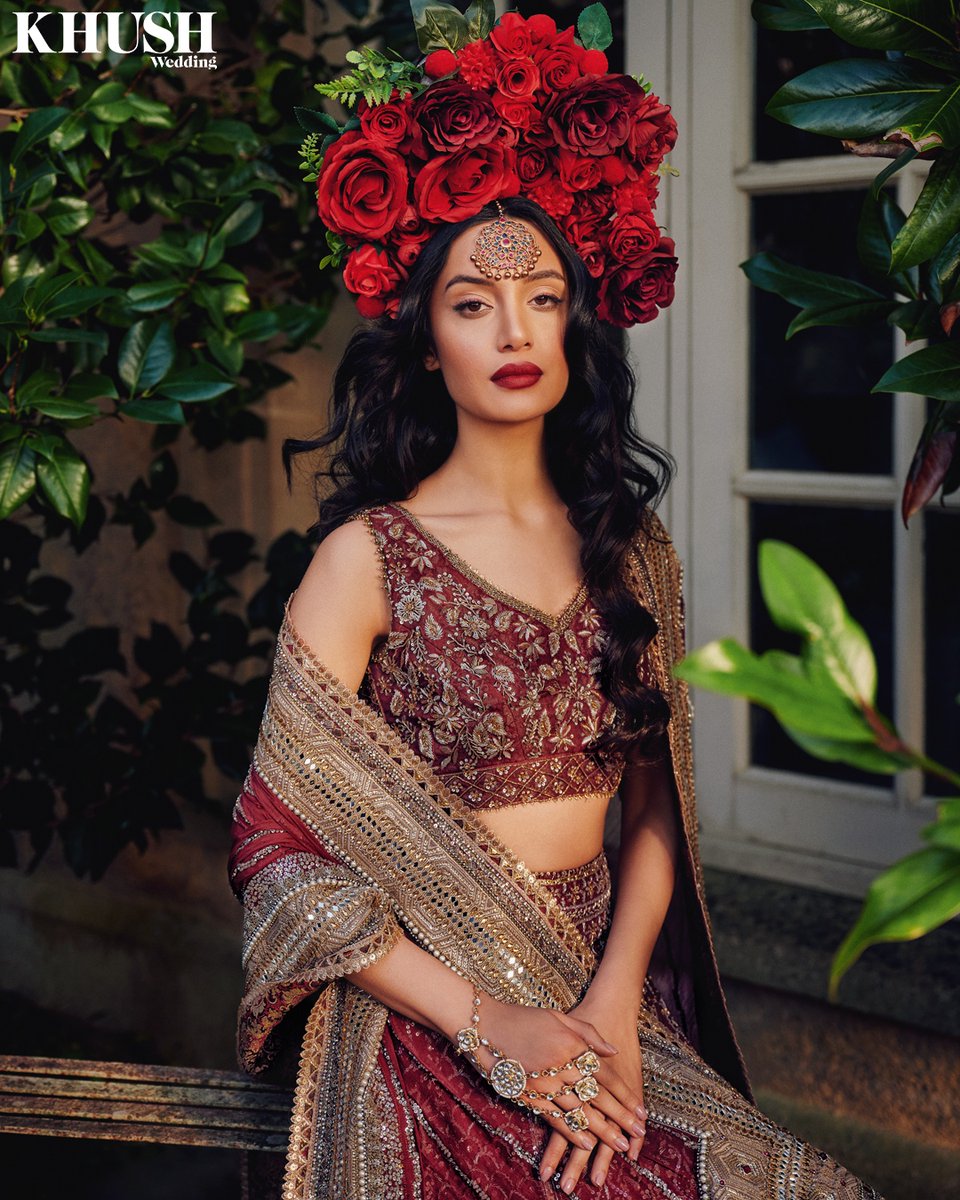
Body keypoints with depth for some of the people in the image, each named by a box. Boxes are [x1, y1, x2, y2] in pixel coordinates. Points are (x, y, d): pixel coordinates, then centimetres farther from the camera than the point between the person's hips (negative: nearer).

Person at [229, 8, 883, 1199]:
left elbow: (654, 811, 8)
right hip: (422, 1025, -4)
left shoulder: (629, 552, 7)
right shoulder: (368, 557, -7)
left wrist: (611, 1009, -9)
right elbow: (277, 849, -9)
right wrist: (486, 1024, -14)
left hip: (603, 1002, 4)